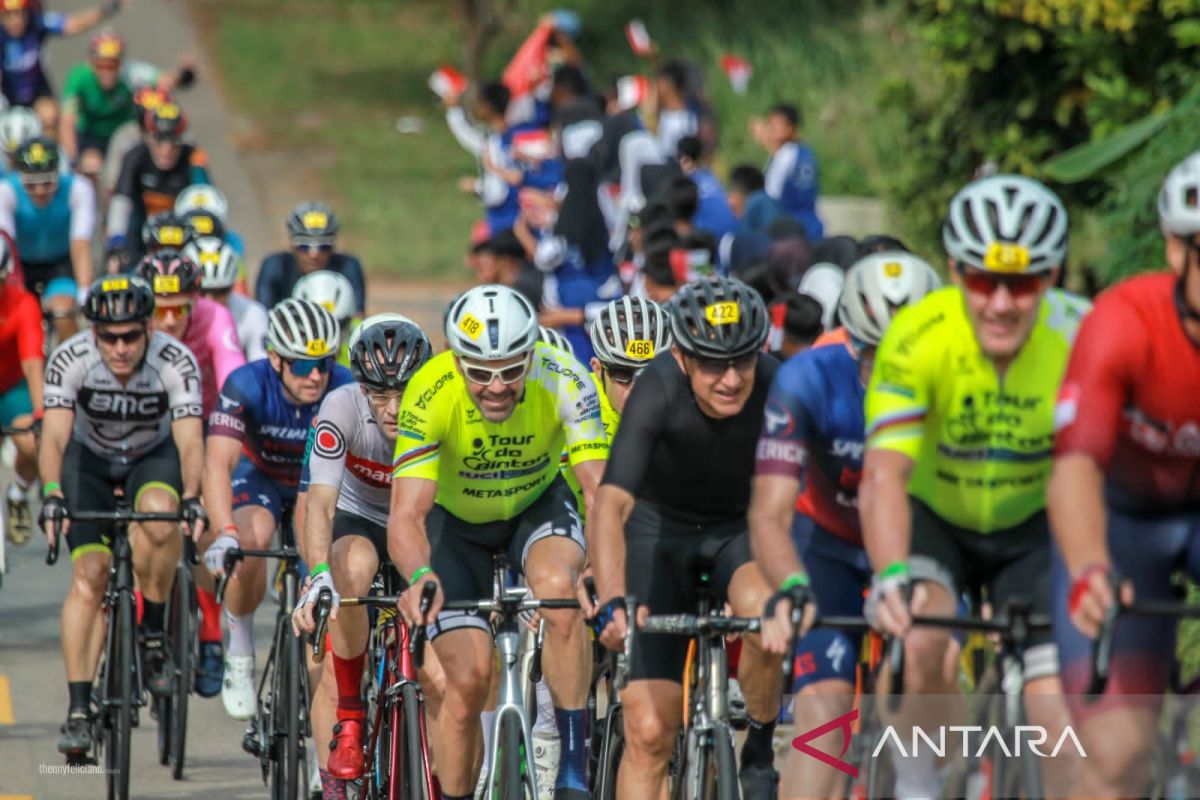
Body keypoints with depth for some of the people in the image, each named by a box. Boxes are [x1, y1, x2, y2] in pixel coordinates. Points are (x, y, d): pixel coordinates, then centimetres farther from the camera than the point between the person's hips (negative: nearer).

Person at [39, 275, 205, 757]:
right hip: (89, 459, 0)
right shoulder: (70, 359, -28)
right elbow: (54, 436, -35)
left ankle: (152, 631, -13)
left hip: (154, 456, 0)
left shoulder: (175, 361, -29)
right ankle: (78, 710, -13)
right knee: (89, 574, -16)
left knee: (159, 513, -34)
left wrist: (191, 498, -53)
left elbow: (189, 441, -36)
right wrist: (52, 494, -52)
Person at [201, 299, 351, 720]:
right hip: (261, 477, -1)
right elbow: (218, 461, -41)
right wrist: (224, 534, -55)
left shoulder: (346, 390, -29)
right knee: (249, 547, -31)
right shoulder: (247, 385, -31)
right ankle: (240, 656, -9)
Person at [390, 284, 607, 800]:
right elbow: (406, 516, -39)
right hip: (456, 521, 0)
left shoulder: (563, 384, -31)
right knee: (468, 679, -11)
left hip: (537, 506, 0)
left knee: (559, 586, -32)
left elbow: (600, 488, -37)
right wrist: (421, 577, -60)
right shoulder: (430, 396, -33)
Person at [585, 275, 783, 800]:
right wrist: (612, 603, -55)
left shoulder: (776, 388, -27)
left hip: (742, 527, 1)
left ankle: (761, 749, -7)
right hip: (661, 527, -1)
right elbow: (610, 506, -40)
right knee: (648, 732, -8)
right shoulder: (657, 391, -31)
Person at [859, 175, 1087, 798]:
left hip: (1030, 526, 1)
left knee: (1061, 705, -15)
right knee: (923, 641, -30)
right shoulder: (917, 338, -29)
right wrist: (893, 577, -54)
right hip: (934, 517, -1)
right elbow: (884, 474, -37)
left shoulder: (1082, 337, -25)